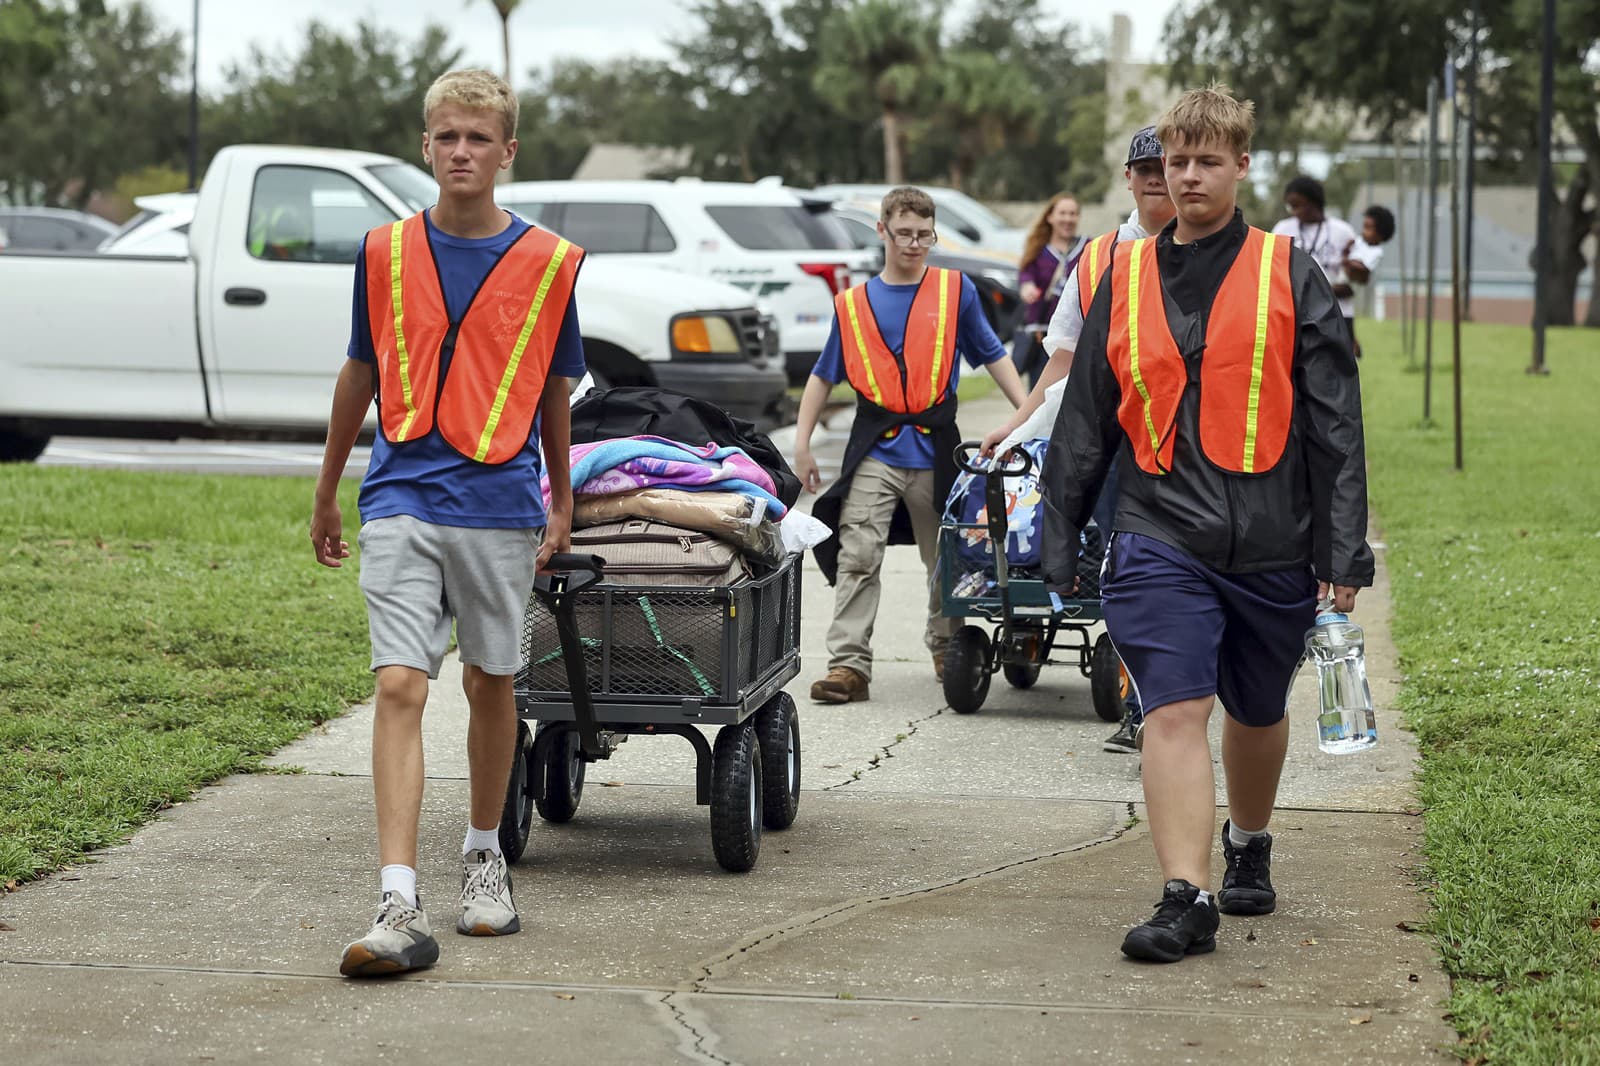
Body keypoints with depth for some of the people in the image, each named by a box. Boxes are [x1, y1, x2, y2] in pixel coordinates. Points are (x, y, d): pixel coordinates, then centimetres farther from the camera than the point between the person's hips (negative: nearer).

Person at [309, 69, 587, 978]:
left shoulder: (548, 264, 2)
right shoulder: (386, 253, 4)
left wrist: (562, 504, 18)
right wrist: (326, 495, 21)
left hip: (500, 503, 1)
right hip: (402, 501, 0)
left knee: (491, 684, 12)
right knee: (400, 687, -11)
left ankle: (485, 857, 33)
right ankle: (402, 910, -16)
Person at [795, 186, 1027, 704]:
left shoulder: (955, 291, 6)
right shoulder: (854, 304, 9)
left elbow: (992, 354, 11)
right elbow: (824, 375, 15)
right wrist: (802, 442, 9)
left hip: (935, 447, 0)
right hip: (874, 451, 0)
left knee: (947, 561, 11)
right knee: (856, 558, -12)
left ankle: (946, 646, 31)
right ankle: (848, 664, -14)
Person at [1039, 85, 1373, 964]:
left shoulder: (1289, 276, 2)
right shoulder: (1126, 279, 9)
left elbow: (1335, 423, 1)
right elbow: (1084, 422, 14)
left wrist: (1344, 552, -5)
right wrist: (1057, 546, 12)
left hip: (1271, 541, 0)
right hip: (1160, 537, 0)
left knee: (1257, 713, 16)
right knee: (1175, 712, -13)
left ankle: (1247, 845, 41)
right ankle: (1185, 900, -14)